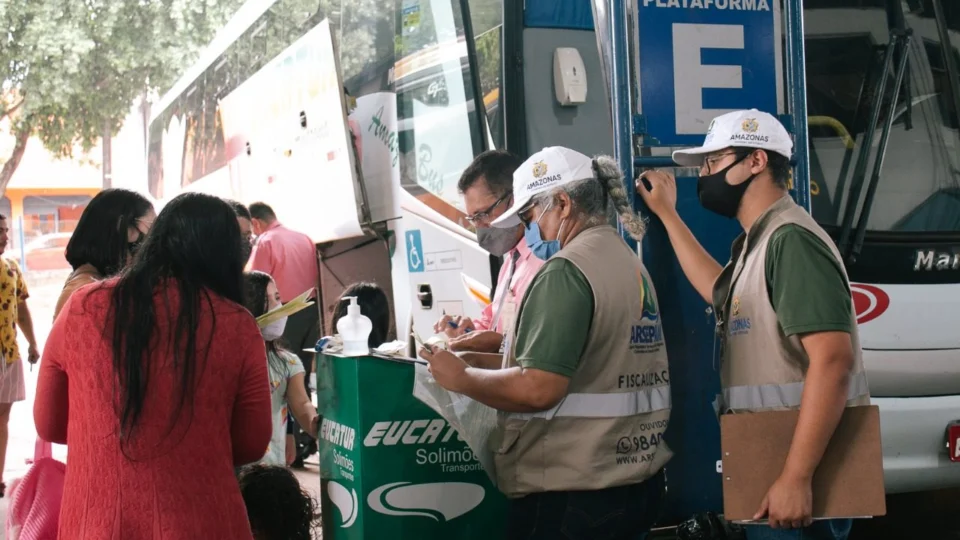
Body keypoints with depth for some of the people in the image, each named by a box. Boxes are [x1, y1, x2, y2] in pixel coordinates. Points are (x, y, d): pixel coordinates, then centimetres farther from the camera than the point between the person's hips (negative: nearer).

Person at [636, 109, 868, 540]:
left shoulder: (791, 239, -18)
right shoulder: (758, 241, 14)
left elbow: (833, 360, -27)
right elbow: (720, 291, 35)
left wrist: (795, 478, -30)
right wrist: (666, 213, 32)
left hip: (794, 469, -10)